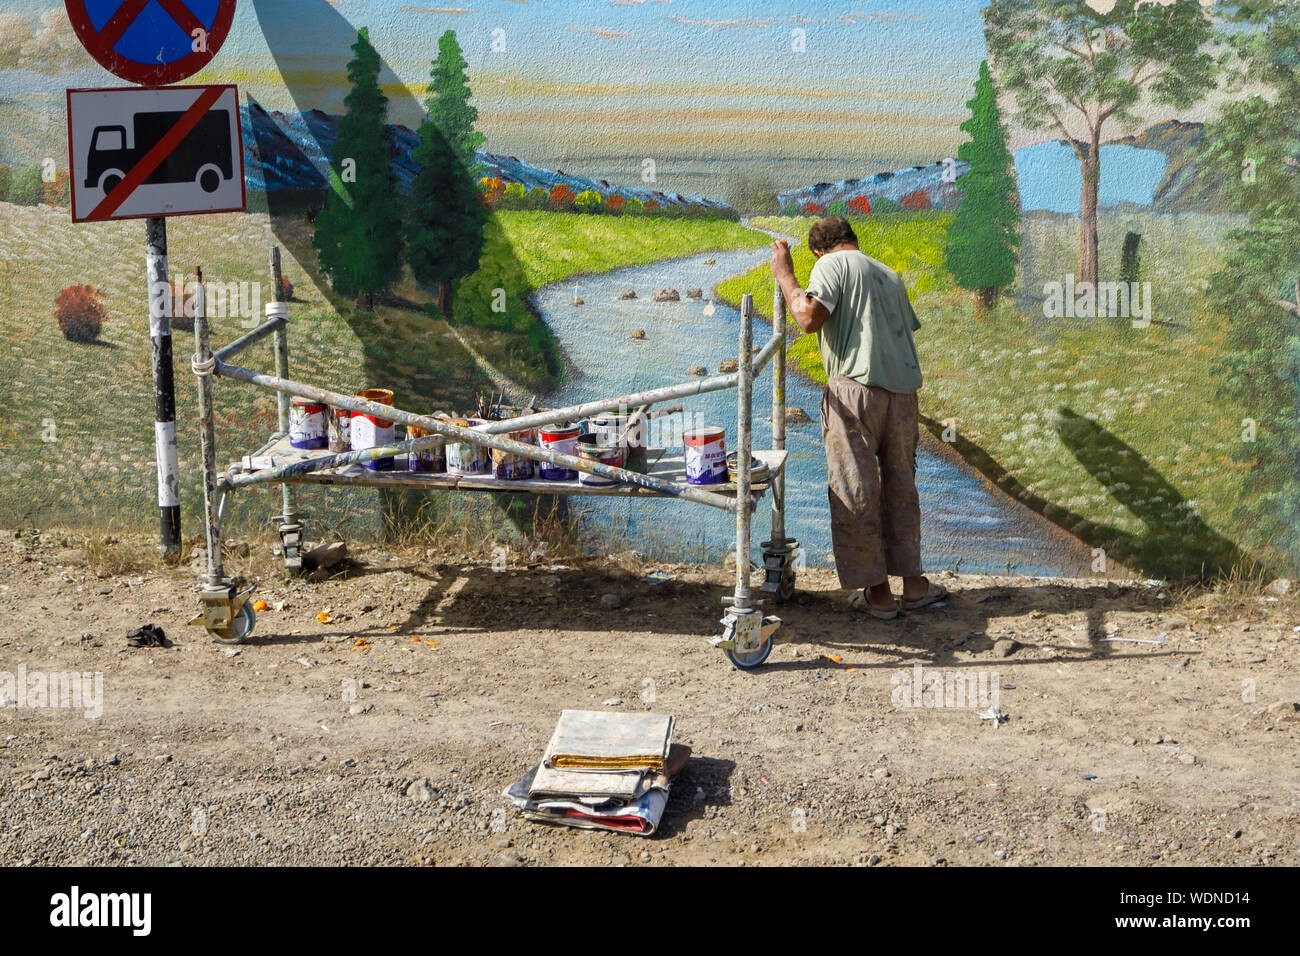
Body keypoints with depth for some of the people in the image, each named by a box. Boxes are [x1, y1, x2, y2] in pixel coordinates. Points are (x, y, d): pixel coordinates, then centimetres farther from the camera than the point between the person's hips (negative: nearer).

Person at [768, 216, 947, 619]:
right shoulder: (891, 275, 22)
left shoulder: (832, 265, 2)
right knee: (900, 486, 16)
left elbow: (809, 318, -12)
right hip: (903, 389, 6)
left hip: (856, 386, -6)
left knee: (855, 491, 3)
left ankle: (876, 591, 7)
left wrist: (784, 275, 0)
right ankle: (913, 583, 22)